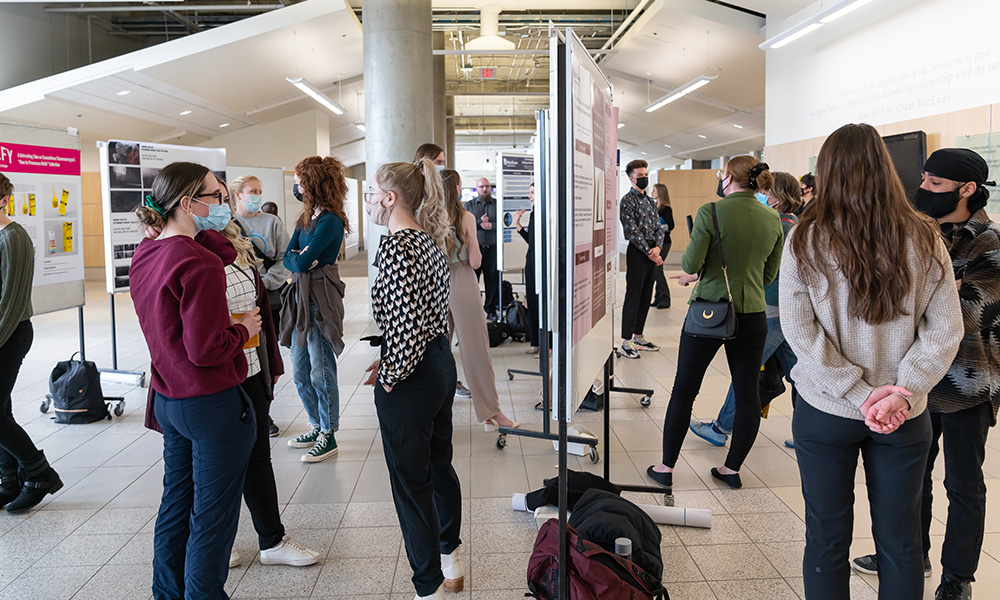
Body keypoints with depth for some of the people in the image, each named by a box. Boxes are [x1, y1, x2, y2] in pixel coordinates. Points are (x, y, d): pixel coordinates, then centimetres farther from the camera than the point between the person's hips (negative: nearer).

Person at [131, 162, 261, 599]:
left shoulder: (143, 257, 5)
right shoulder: (199, 264, -22)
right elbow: (206, 349, -23)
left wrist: (209, 235, 0)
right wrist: (244, 328, -9)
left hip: (168, 400, 9)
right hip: (212, 405, -9)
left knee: (176, 502, 22)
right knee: (212, 517, 5)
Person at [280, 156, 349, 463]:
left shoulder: (330, 220, -15)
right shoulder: (307, 217, 13)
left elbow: (302, 262, -19)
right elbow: (288, 257, 9)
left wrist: (299, 258, 1)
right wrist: (299, 259, -11)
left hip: (321, 300, -9)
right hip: (301, 297, 9)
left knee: (321, 372, -1)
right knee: (300, 372, 15)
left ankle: (328, 436, 12)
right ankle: (317, 426, 30)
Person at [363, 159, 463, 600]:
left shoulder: (396, 246, -21)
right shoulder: (430, 238, 8)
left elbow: (407, 324, -28)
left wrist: (390, 375, -13)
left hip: (410, 381, -10)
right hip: (442, 364, 10)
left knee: (411, 482, 5)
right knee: (439, 464, 22)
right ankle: (450, 562, 41)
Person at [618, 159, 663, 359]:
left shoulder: (650, 201, 16)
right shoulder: (627, 200, -8)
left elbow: (658, 227, 13)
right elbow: (632, 231, -15)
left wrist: (657, 247, -6)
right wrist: (649, 252, -15)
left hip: (652, 254, 8)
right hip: (637, 253, -8)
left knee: (646, 297, 11)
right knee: (633, 297, -6)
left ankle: (638, 337, 20)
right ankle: (626, 341, -2)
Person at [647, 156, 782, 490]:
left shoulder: (711, 212, -12)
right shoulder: (773, 219, 4)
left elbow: (691, 264, -13)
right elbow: (769, 274, 12)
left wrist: (693, 271, 11)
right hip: (752, 313, 4)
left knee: (684, 389, 7)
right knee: (747, 392, 13)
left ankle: (666, 467, 15)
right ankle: (733, 469, 23)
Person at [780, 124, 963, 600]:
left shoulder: (805, 240, -9)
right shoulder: (923, 238, -3)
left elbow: (798, 329, -13)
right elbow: (945, 327, -5)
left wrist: (860, 392, -11)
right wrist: (903, 391, -8)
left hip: (826, 414, -2)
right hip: (904, 418, 2)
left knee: (827, 538, 11)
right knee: (900, 541, 16)